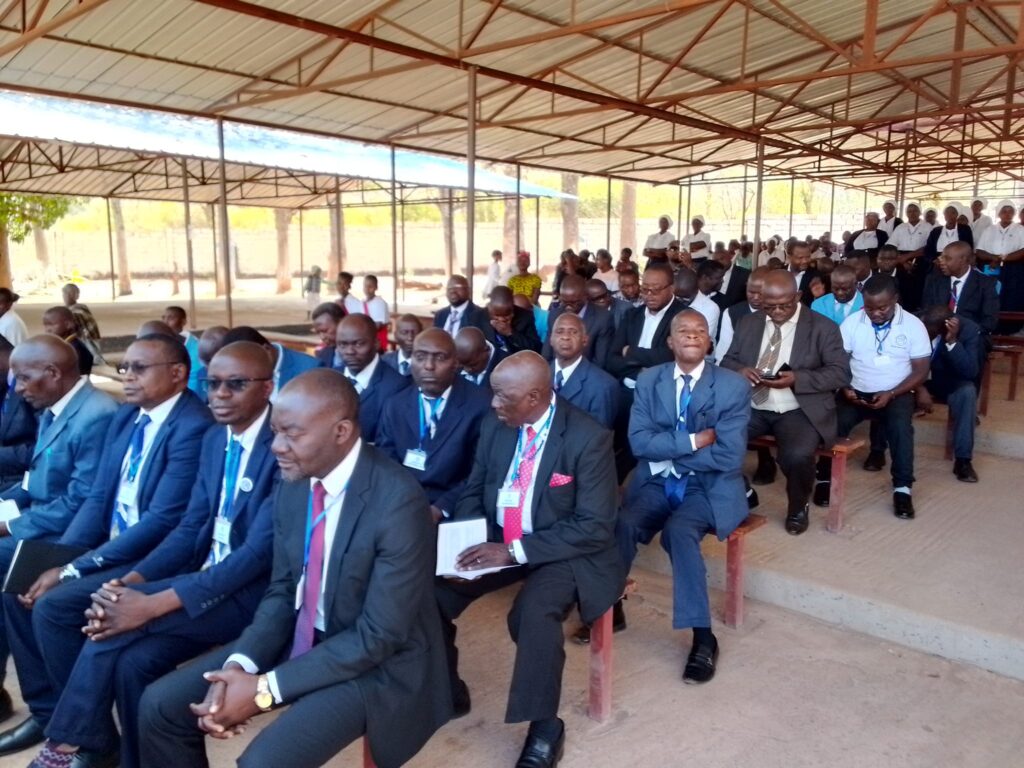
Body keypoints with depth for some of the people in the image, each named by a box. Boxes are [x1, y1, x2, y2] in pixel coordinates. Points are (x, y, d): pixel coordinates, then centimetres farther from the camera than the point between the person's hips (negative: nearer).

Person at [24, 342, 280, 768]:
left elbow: (258, 553, -25)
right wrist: (132, 580, -9)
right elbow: (191, 526, 9)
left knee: (122, 627, -22)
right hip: (203, 575, 7)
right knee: (135, 657, -19)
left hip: (253, 592, -6)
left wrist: (153, 604, -27)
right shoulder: (214, 438, 7)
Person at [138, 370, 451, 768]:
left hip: (377, 662, -7)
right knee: (161, 705, 2)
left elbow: (378, 636, -23)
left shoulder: (399, 501, -27)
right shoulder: (294, 482, -4)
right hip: (300, 638, 7)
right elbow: (282, 591, 4)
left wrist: (266, 688, -21)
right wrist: (239, 664, -14)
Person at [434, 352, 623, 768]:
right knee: (430, 590, -15)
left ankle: (544, 728, -9)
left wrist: (516, 551, -26)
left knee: (534, 612, -34)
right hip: (495, 542, 5)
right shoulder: (495, 425, -1)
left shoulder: (588, 438, -19)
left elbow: (595, 527, -20)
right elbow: (474, 490, 10)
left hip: (562, 552, -5)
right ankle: (446, 693, 10)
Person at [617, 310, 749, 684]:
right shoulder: (649, 380, 4)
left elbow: (729, 457, -13)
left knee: (679, 529, -32)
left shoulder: (733, 386, -5)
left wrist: (669, 450, -9)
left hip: (708, 487, -2)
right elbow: (639, 442, -7)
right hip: (657, 482, 3)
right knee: (623, 523, -26)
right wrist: (692, 441, -16)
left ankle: (703, 638, -19)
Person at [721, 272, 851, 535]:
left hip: (798, 411, -3)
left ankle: (798, 507, 3)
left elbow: (841, 373, -5)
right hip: (751, 407, 4)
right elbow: (727, 361, 13)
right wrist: (740, 370, -12)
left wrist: (797, 378, -21)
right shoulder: (748, 323, 11)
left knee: (797, 455, -32)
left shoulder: (823, 327, 0)